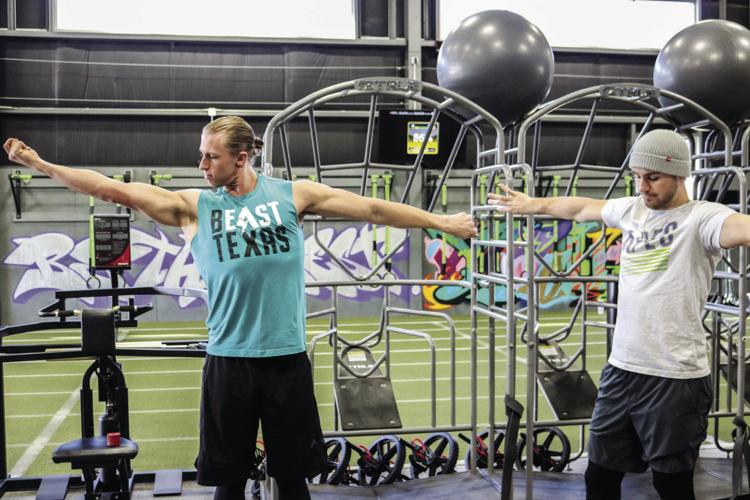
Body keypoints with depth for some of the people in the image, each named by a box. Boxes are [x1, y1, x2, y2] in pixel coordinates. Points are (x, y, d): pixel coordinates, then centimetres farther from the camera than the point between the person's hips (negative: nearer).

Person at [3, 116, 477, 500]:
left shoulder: (293, 194, 1)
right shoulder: (194, 205, 3)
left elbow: (371, 208, 1)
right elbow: (116, 190, 0)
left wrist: (441, 221, 2)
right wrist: (38, 163, -3)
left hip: (287, 358, 0)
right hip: (228, 360, 1)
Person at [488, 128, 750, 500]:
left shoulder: (702, 218, -12)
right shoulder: (632, 209, 8)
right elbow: (581, 208, 26)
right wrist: (531, 204, 37)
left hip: (675, 380, -6)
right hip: (621, 370, 6)